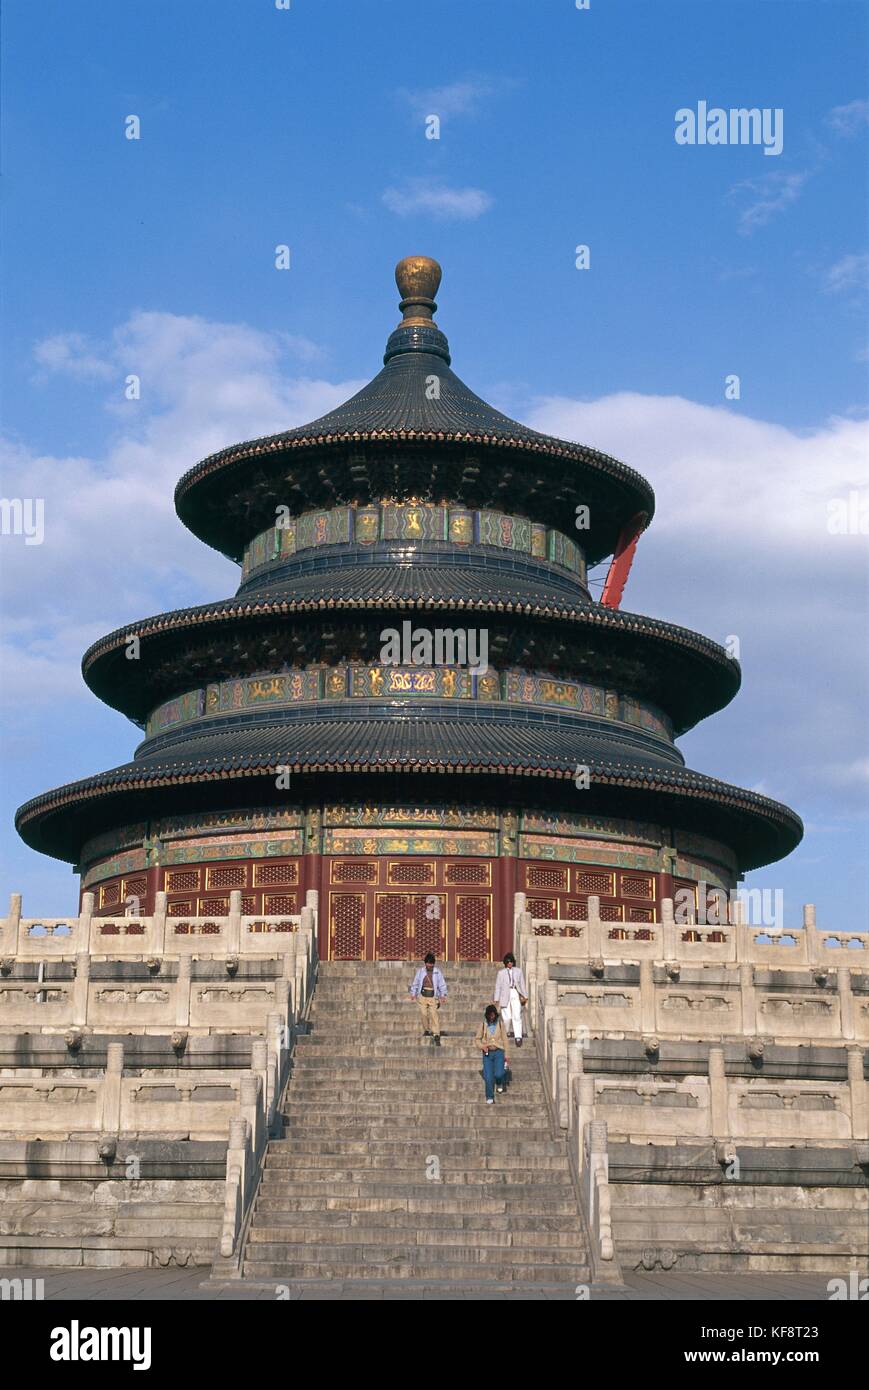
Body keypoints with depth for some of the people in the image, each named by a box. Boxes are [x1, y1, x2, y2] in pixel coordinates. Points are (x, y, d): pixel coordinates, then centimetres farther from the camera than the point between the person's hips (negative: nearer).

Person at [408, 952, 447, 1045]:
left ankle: (436, 1035, -14)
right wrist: (413, 993, 10)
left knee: (433, 1014, -11)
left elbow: (442, 984, 6)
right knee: (423, 1013, -1)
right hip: (422, 996, 2)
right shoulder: (420, 971, 5)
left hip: (433, 997, -2)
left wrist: (443, 995, 0)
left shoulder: (437, 972, 3)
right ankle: (426, 1030, 21)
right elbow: (415, 982, 13)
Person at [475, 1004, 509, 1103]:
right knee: (488, 1077, -4)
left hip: (498, 1051, -1)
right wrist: (482, 1046, -12)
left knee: (498, 1074, -14)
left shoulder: (500, 1024, 2)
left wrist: (506, 1054, 5)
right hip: (487, 1053, 1)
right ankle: (490, 1098, 8)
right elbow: (477, 1039, 8)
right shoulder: (483, 1024, 1)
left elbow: (504, 1039, 7)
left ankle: (499, 1084, 22)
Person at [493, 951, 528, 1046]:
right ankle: (506, 1033, 22)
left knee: (517, 1016, -10)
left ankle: (518, 1037, -14)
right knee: (507, 1017, -4)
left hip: (516, 995, 1)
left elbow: (522, 984, 13)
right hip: (505, 995, -1)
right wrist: (496, 999, 3)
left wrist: (525, 996, 6)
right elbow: (498, 986, 8)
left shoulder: (518, 971, 13)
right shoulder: (501, 972, 9)